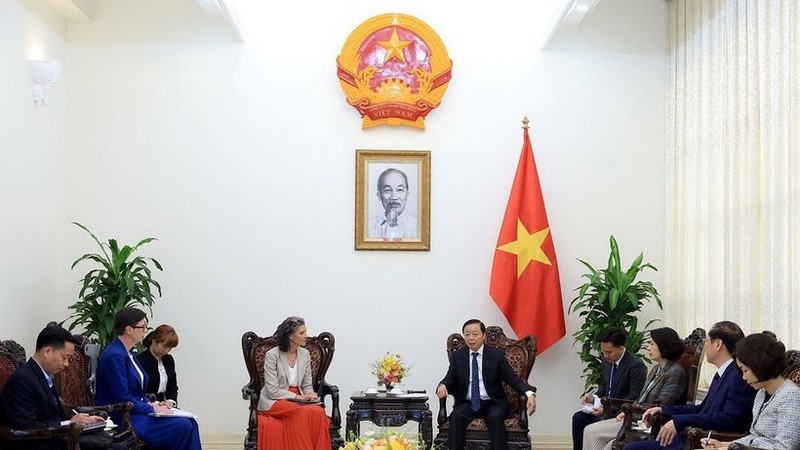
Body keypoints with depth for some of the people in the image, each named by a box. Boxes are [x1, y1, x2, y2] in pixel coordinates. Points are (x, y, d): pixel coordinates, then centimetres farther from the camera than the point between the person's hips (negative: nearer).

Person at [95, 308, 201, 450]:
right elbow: (123, 398, -20)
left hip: (136, 412, 10)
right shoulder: (114, 356, -17)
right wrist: (152, 409, -12)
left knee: (189, 422, -7)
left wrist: (150, 404, 5)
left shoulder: (128, 354, 14)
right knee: (182, 426, -22)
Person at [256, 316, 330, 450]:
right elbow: (273, 391, -13)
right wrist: (298, 397, -17)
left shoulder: (305, 354, 7)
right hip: (275, 402, -5)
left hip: (298, 400, 5)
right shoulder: (272, 355, -10)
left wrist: (310, 395, -10)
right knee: (303, 413, -34)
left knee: (319, 412, -28)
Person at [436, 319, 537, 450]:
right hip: (467, 403, 2)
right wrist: (442, 385, -17)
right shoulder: (458, 356, 8)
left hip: (492, 403, -1)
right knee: (456, 417, -30)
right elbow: (450, 378, 10)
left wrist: (529, 393, -21)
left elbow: (512, 378, -2)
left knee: (496, 417, -34)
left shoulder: (497, 354, 1)